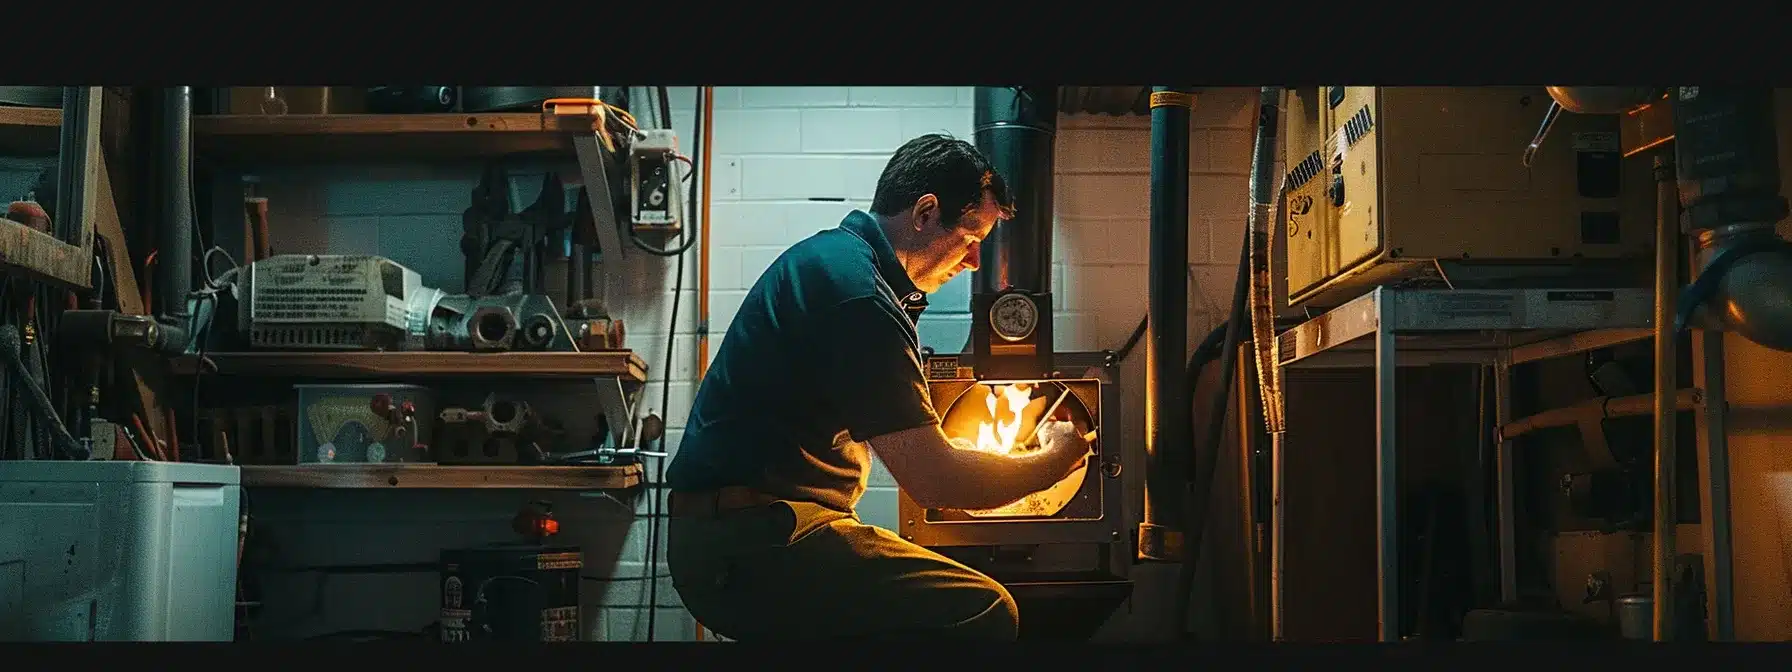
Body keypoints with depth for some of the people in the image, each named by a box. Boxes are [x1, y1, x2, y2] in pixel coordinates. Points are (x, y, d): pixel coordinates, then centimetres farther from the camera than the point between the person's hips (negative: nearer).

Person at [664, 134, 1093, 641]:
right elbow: (934, 481, -18)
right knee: (984, 613, -19)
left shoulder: (830, 253, 18)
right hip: (749, 543, -11)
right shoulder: (861, 298, -17)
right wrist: (1054, 460, -2)